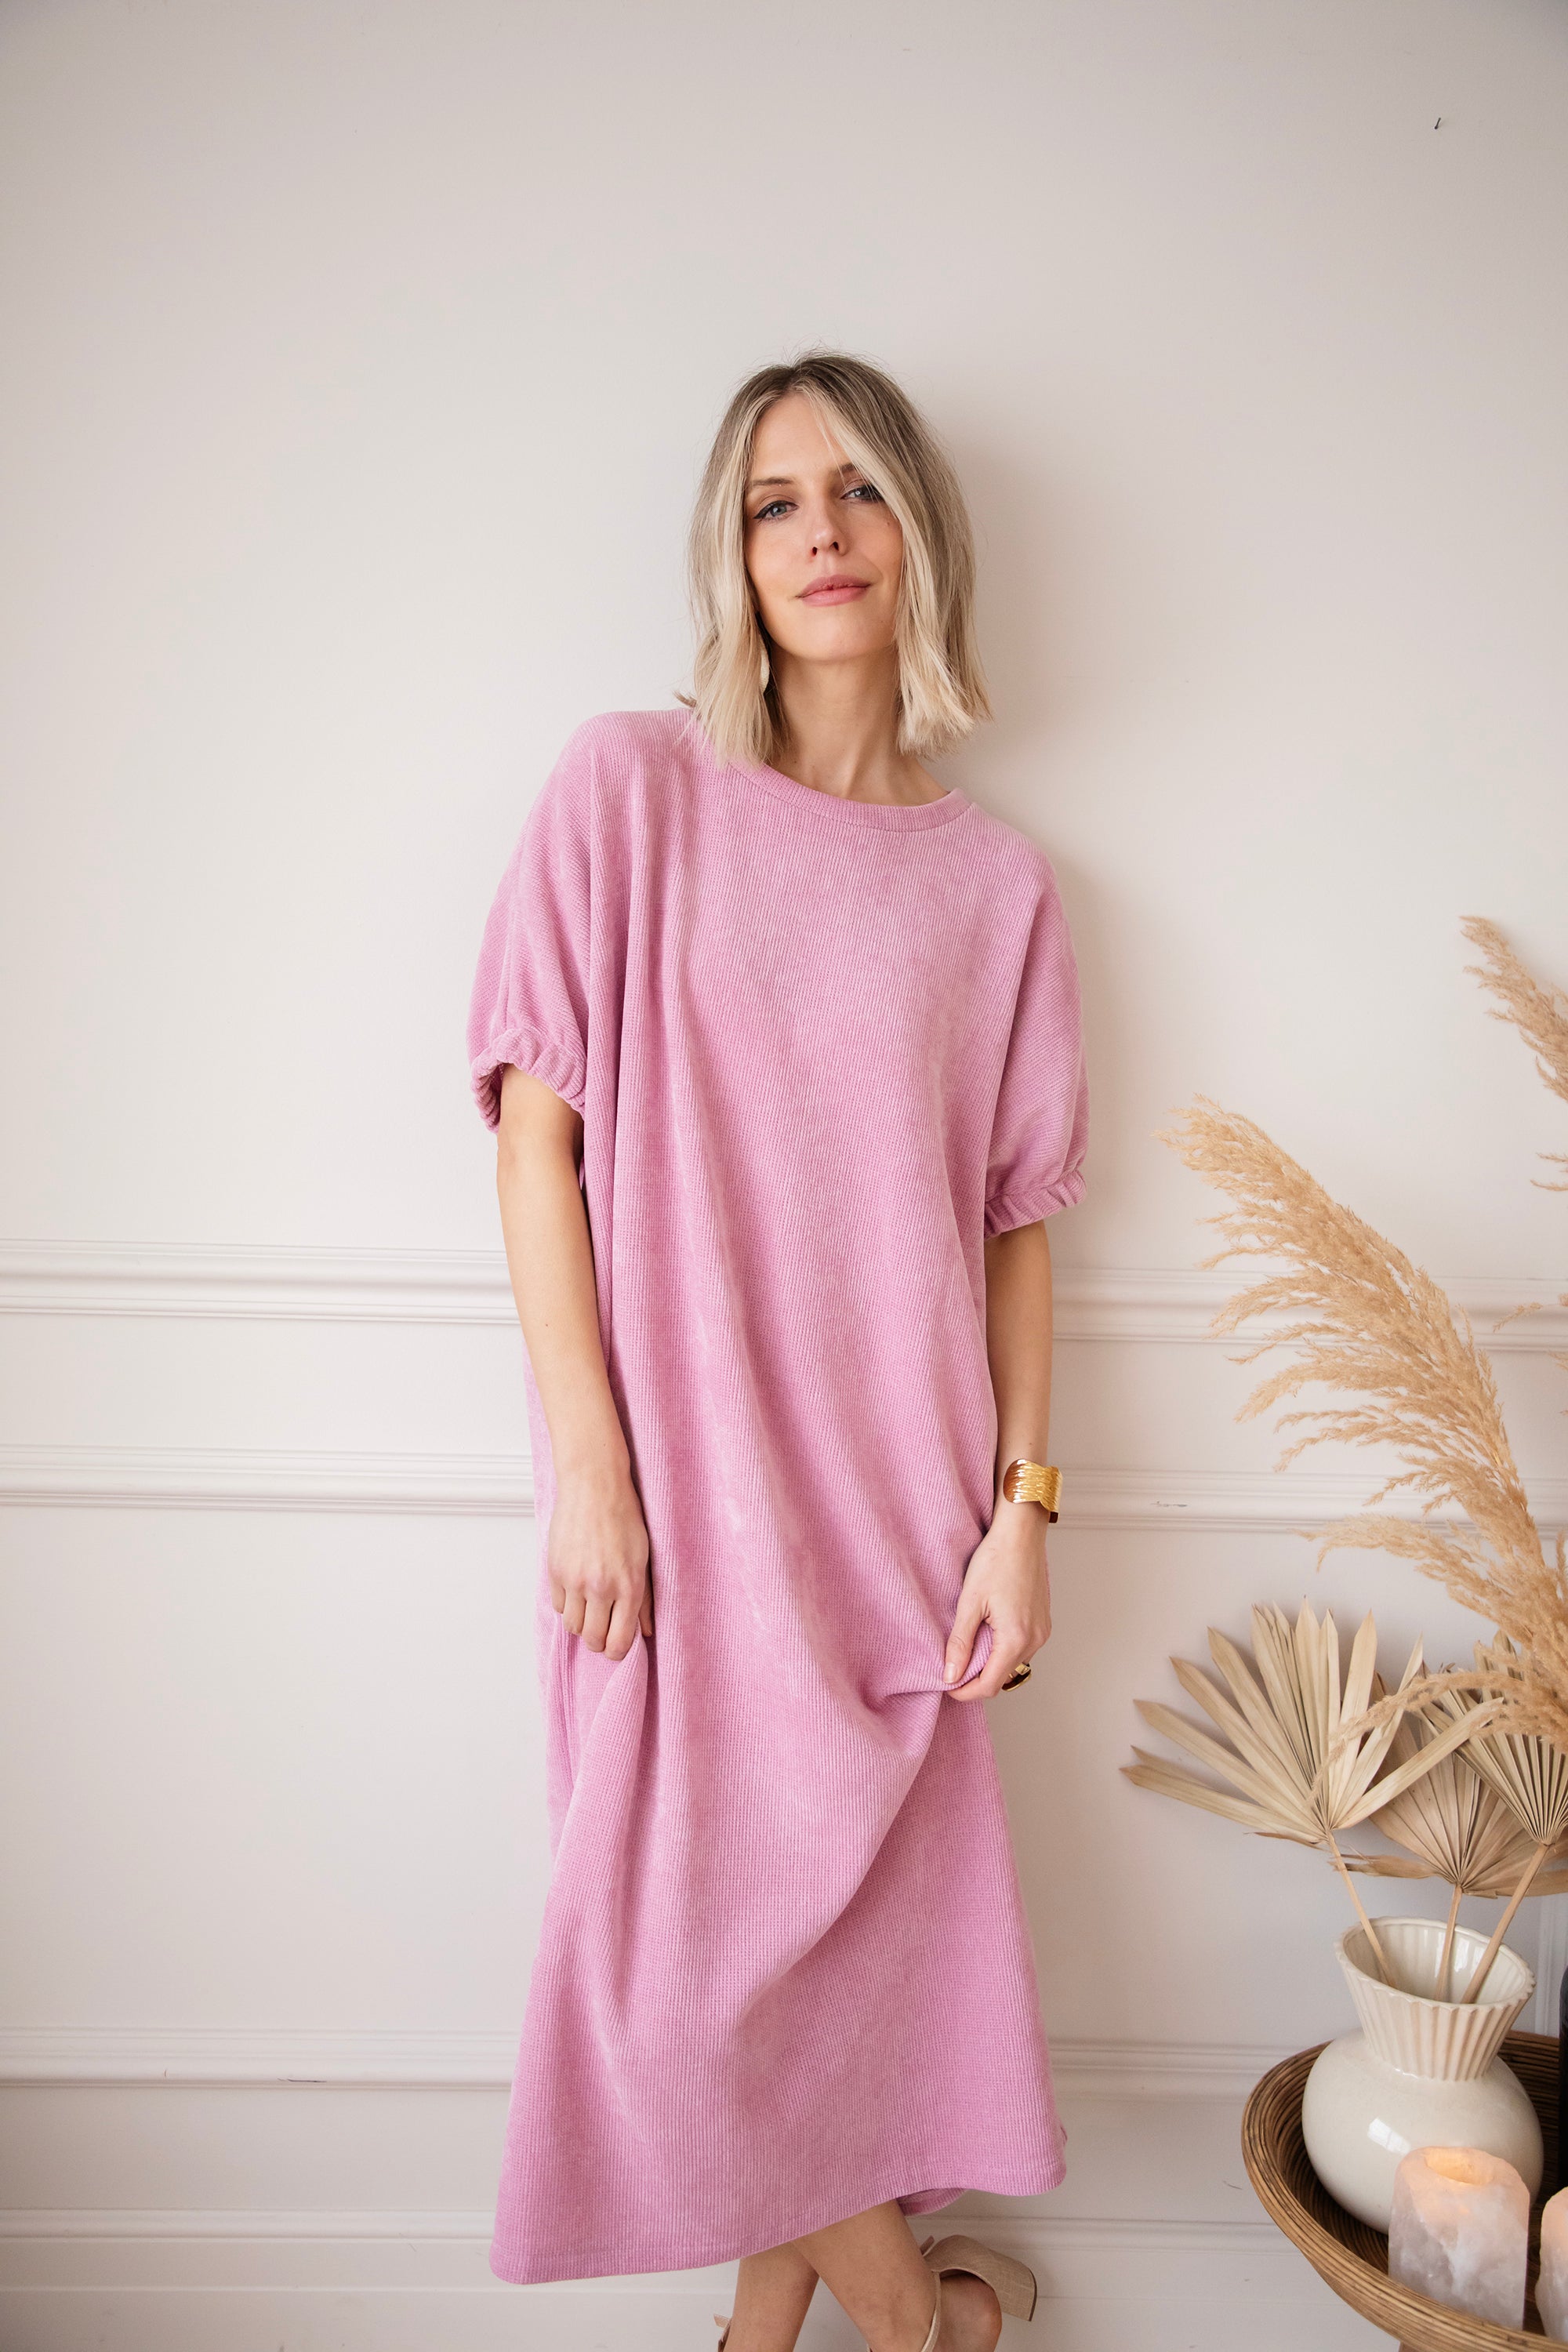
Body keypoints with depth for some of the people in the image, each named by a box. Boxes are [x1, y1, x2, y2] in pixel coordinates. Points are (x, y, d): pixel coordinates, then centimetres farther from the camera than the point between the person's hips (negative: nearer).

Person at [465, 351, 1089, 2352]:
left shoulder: (996, 881, 6)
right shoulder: (630, 790, -2)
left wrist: (1020, 1508, 0)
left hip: (895, 1478, 3)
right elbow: (536, 1130, -6)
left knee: (859, 1904, 12)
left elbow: (1014, 1220, 6)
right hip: (686, 1473, -2)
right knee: (709, 1908, 3)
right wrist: (587, 1465, -11)